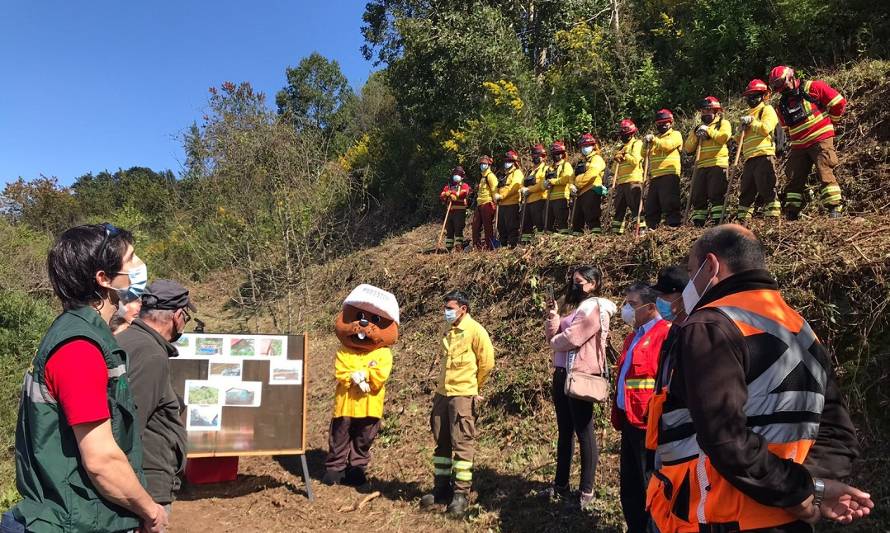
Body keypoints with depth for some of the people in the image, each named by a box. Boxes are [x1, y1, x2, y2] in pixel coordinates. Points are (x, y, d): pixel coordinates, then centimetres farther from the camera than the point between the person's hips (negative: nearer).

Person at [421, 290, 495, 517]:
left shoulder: (475, 330, -9)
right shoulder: (449, 332, 13)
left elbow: (487, 363, -9)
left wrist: (473, 388, 3)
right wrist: (440, 389, 17)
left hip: (463, 396, -7)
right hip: (442, 394, 7)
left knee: (462, 444, -2)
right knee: (441, 442, 11)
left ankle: (461, 493, 6)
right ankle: (441, 487, 21)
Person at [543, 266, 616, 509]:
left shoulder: (595, 307, -8)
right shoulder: (572, 305, 19)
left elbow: (572, 338, -17)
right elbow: (552, 336, 13)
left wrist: (555, 341, 2)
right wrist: (552, 319, -5)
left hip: (581, 376, -9)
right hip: (562, 374, 9)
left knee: (584, 432, -1)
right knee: (564, 431, 15)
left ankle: (586, 490, 8)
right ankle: (561, 484, 24)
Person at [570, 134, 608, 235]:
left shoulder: (596, 159, 3)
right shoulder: (581, 162, 28)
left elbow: (590, 174, -14)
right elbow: (574, 177, 23)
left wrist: (578, 183, -9)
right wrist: (573, 186, 2)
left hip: (591, 191, -8)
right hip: (580, 193, 8)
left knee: (591, 217, -18)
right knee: (577, 218, 9)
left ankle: (596, 232, -22)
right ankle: (576, 233, 14)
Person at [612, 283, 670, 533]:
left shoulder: (666, 333, -12)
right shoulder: (633, 336, 16)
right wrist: (618, 416, 17)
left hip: (649, 423, -9)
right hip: (630, 421, 9)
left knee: (650, 486, 3)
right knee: (629, 485, 17)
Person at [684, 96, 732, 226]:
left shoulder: (723, 123, 11)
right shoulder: (699, 127, 25)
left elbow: (724, 137, -12)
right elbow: (688, 148, 14)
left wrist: (708, 130, -6)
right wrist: (695, 135, 0)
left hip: (718, 165, -5)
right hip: (700, 166, 6)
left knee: (716, 195, -12)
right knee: (698, 197, 3)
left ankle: (718, 222, -13)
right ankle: (698, 224, 6)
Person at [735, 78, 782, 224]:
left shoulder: (767, 109, 5)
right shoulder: (749, 114, 27)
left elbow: (766, 128, -13)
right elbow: (740, 139, 24)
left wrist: (752, 122, -9)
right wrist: (742, 128, 5)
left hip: (764, 155, -8)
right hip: (749, 157, 8)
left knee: (766, 188, -11)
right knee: (746, 190, 8)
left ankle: (773, 216, -9)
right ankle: (743, 219, 13)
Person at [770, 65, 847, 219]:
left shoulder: (812, 87, -3)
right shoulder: (783, 104, 15)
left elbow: (839, 102, -3)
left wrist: (829, 121, 6)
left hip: (820, 139, -6)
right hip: (799, 147, 6)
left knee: (825, 174, -13)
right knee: (794, 180, 4)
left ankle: (834, 209, -11)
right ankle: (791, 214, 9)